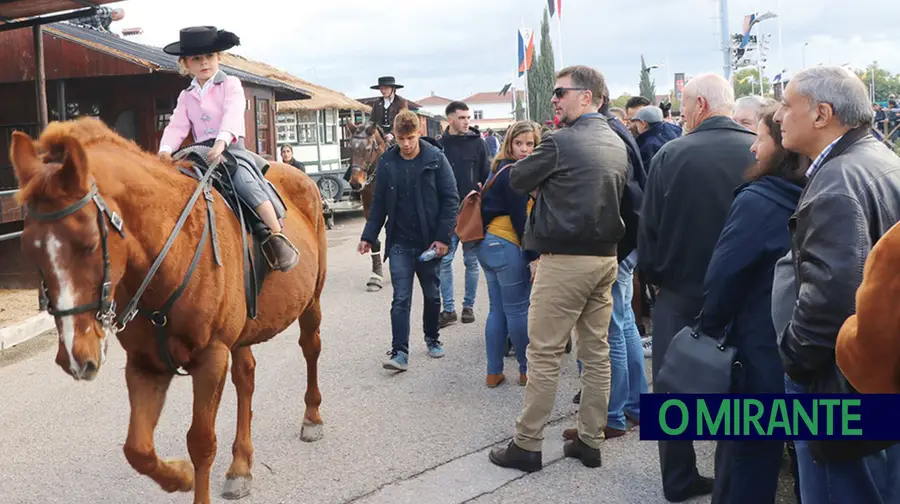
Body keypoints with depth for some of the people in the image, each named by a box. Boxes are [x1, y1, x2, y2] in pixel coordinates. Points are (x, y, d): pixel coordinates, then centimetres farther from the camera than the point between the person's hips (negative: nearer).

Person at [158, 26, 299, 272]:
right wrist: (166, 149, -14)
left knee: (244, 180, -31)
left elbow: (232, 114, -13)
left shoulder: (230, 85, 5)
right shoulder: (186, 96, 18)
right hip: (201, 151, 6)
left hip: (231, 147, -5)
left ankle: (278, 239, -31)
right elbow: (177, 126, 8)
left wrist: (221, 141, -31)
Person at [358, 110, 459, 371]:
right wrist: (368, 236, 0)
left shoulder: (436, 158, -8)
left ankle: (432, 338, 35)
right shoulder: (387, 162, -1)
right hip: (400, 242, 1)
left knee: (432, 294, 15)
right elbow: (379, 203, 6)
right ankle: (399, 352, -3)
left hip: (429, 241, 0)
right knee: (401, 298, -5)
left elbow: (450, 199, -8)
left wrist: (443, 237, -13)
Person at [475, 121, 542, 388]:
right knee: (518, 312, 0)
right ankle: (527, 371, 11)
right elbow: (520, 219, -17)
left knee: (497, 310, 12)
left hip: (488, 245, 10)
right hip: (506, 247, -10)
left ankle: (494, 373, 16)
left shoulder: (501, 169, 16)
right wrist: (533, 255, -15)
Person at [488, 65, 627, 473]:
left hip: (564, 260, -7)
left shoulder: (561, 142, -12)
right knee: (596, 353, 11)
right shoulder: (618, 145, 10)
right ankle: (590, 441, 19)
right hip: (605, 257, 7)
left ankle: (527, 446, 7)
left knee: (544, 355, 0)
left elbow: (517, 180, -3)